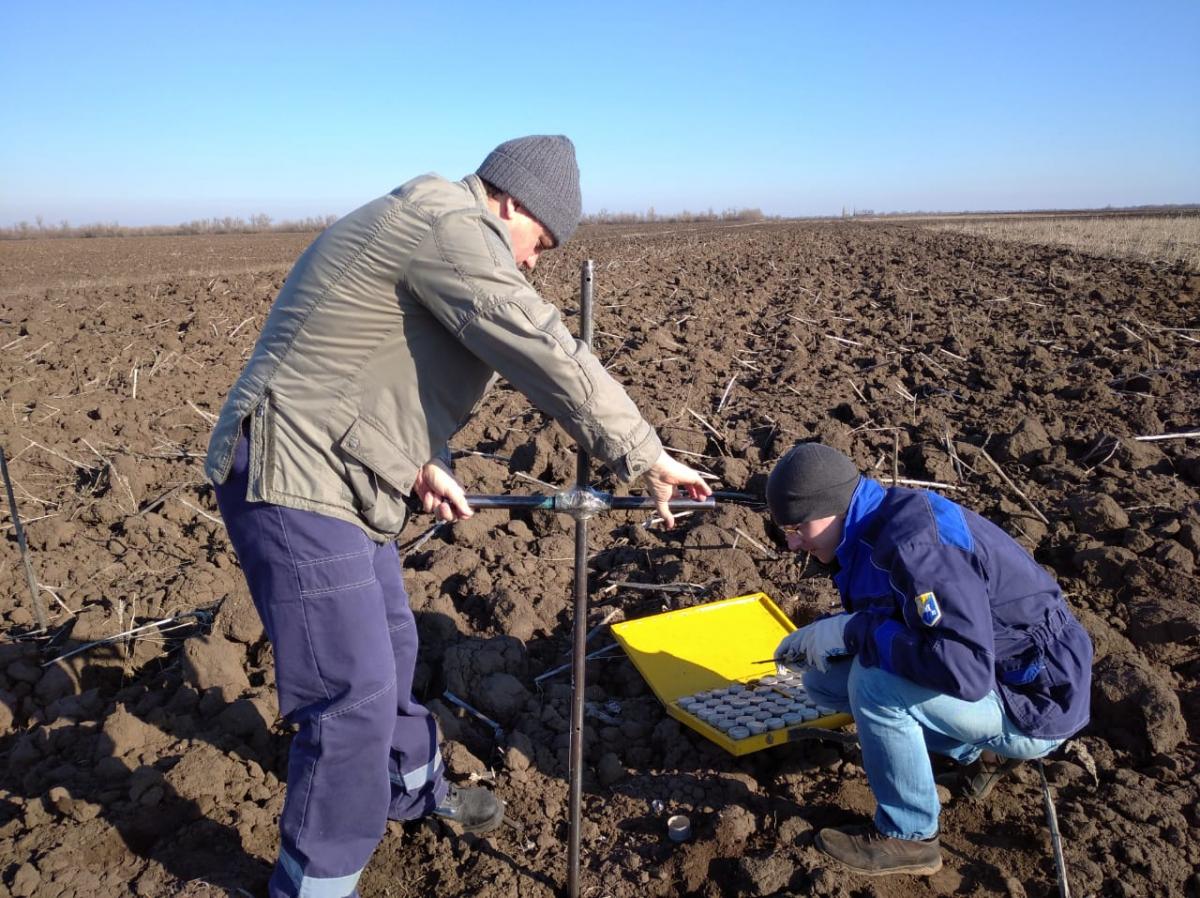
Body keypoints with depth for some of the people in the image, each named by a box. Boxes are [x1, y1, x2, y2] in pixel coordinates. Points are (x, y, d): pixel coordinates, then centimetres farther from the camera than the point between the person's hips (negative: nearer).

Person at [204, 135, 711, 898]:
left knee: (390, 646, 23)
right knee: (354, 689, -6)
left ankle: (413, 787, 44)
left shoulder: (420, 228, 17)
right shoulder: (451, 227, -17)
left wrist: (420, 464, 8)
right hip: (293, 481, -11)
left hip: (327, 477, 11)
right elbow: (548, 355, -25)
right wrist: (646, 458, -18)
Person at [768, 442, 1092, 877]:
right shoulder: (875, 531, -2)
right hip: (991, 674, 9)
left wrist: (852, 630, -28)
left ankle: (908, 837, -6)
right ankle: (977, 750, 15)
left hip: (1035, 703, -9)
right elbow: (891, 622, 14)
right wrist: (819, 634, -4)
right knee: (824, 678, 5)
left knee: (873, 680, -29)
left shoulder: (917, 544, -30)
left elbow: (966, 672, -38)